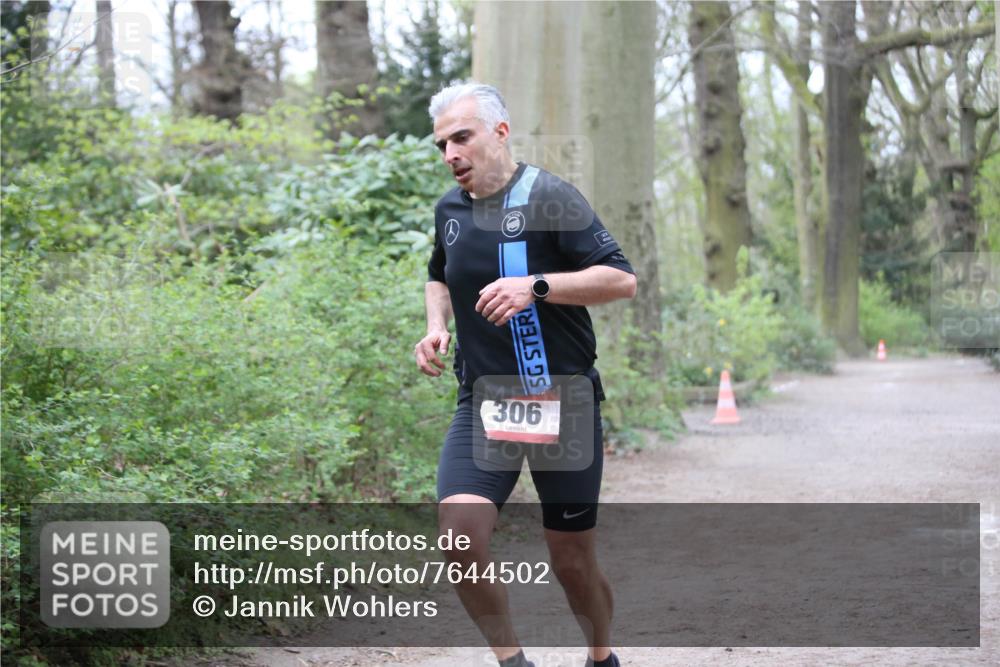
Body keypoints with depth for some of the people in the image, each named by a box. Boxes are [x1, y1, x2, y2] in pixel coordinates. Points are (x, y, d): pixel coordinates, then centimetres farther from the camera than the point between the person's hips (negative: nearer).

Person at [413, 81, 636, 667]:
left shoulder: (549, 197, -9)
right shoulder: (450, 210, 10)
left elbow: (621, 279, -15)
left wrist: (536, 286, -26)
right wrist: (438, 327, 10)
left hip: (563, 403, -4)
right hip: (483, 404, 4)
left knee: (572, 560, 5)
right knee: (460, 535, -18)